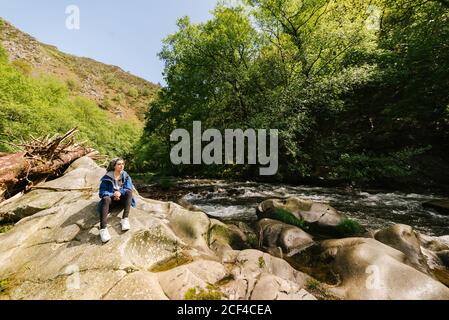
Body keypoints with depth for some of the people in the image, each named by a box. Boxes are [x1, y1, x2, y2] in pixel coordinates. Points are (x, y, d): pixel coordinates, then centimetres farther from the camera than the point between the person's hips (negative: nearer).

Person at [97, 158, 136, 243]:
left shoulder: (126, 176, 1)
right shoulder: (107, 177, -4)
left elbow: (128, 188, -11)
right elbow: (102, 192, -9)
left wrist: (120, 192, -31)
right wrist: (113, 195, -28)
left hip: (121, 199, 2)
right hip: (111, 199, -1)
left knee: (129, 192, -29)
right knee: (106, 199, -36)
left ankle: (125, 219, -38)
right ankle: (103, 228, -51)